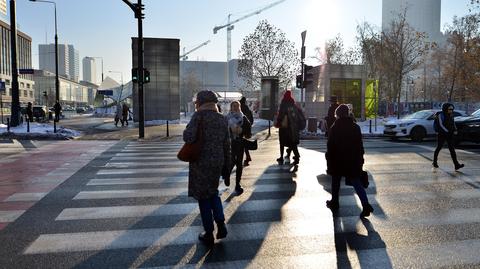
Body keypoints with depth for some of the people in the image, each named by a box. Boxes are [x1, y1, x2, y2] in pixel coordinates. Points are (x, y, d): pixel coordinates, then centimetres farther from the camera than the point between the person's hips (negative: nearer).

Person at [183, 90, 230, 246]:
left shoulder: (199, 116, -11)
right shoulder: (222, 119, 6)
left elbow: (188, 137, -23)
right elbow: (226, 144, 7)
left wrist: (186, 132, -1)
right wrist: (227, 163, 15)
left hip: (201, 162, -5)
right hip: (217, 161, 5)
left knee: (203, 197, 8)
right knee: (213, 191, 25)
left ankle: (209, 235, 17)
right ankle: (221, 224, 12)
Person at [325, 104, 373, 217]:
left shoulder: (335, 127, -8)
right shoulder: (355, 127, 4)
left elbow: (330, 146, -8)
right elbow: (360, 145, 8)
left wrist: (329, 159, -1)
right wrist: (360, 159, 14)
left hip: (338, 161, -3)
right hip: (353, 161, 3)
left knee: (336, 182, 15)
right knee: (356, 182, 4)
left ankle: (334, 202, 25)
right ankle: (366, 205, -8)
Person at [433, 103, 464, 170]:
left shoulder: (451, 115, 9)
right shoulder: (441, 115, -9)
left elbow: (453, 125, 14)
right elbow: (441, 125, -16)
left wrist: (455, 130, -5)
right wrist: (447, 131, -23)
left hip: (449, 135, 5)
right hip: (442, 134, -5)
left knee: (452, 149, -4)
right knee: (438, 148, 8)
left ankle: (456, 165, -11)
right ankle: (435, 162, 25)